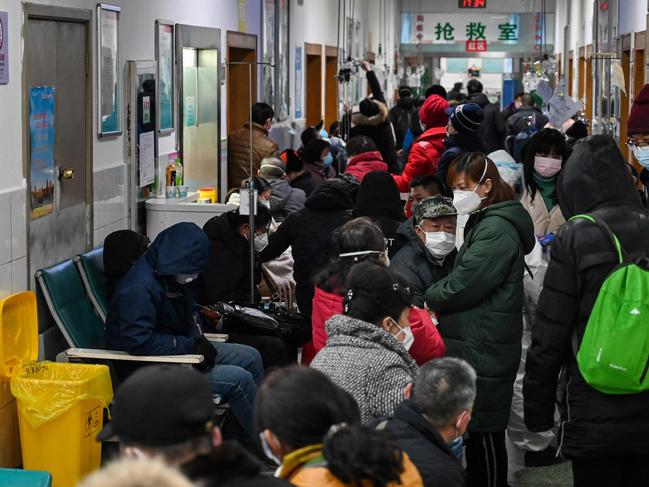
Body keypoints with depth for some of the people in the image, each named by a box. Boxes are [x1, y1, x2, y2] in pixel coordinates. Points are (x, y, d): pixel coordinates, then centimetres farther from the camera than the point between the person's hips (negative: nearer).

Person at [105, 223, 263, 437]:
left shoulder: (171, 276, 3)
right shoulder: (138, 288, -28)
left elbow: (188, 314, 19)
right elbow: (139, 342, -33)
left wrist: (198, 339, -3)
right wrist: (191, 346, -23)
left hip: (178, 350, 10)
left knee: (250, 357, 9)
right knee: (239, 379, -19)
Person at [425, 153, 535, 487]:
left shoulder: (496, 230, -16)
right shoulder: (485, 223, 17)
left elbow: (462, 286, -20)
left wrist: (429, 299, -3)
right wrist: (438, 298, 4)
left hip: (484, 350, -10)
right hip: (478, 346, 10)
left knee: (484, 431, -3)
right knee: (479, 431, 16)